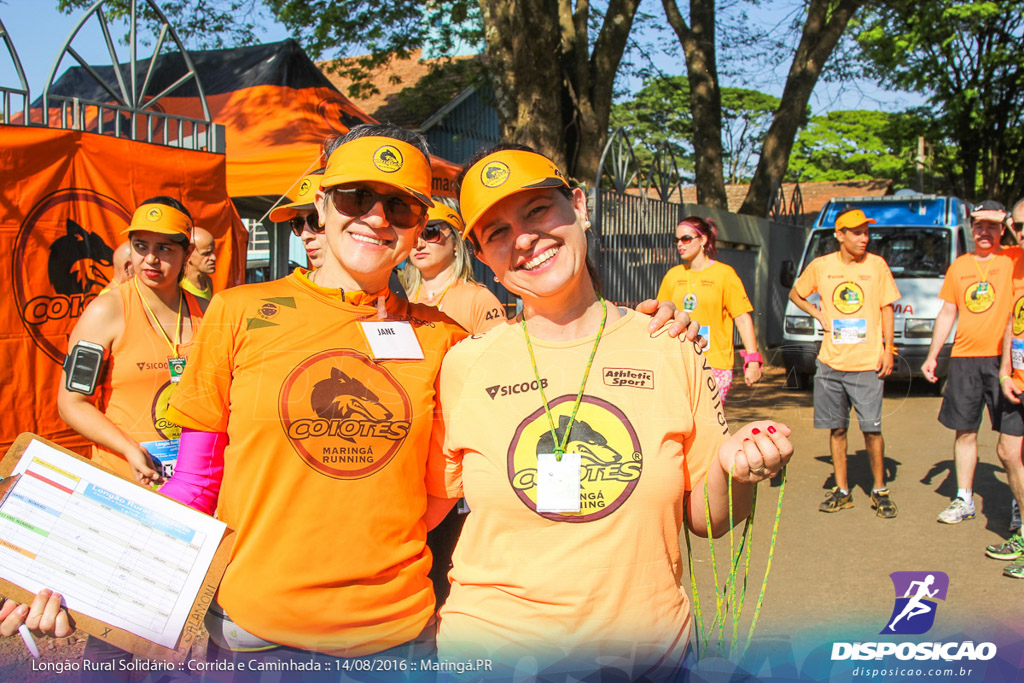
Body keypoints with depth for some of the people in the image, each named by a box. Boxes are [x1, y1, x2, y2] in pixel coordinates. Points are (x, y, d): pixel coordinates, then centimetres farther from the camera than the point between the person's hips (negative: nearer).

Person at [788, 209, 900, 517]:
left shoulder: (877, 265, 3)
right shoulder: (821, 266, 5)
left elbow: (886, 309, 6)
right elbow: (795, 294, 20)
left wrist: (888, 349, -1)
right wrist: (819, 315, 5)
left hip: (867, 364, -2)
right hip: (831, 364, 2)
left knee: (871, 429, -4)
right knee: (836, 429, 7)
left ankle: (880, 491, 11)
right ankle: (842, 491, 18)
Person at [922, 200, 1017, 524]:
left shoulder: (1012, 261, 1)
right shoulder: (959, 266, 13)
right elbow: (947, 313, 18)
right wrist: (932, 355, 14)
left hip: (1002, 358, -4)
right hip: (964, 358, 4)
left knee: (1011, 437, -1)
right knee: (965, 432, 8)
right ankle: (964, 500, 19)